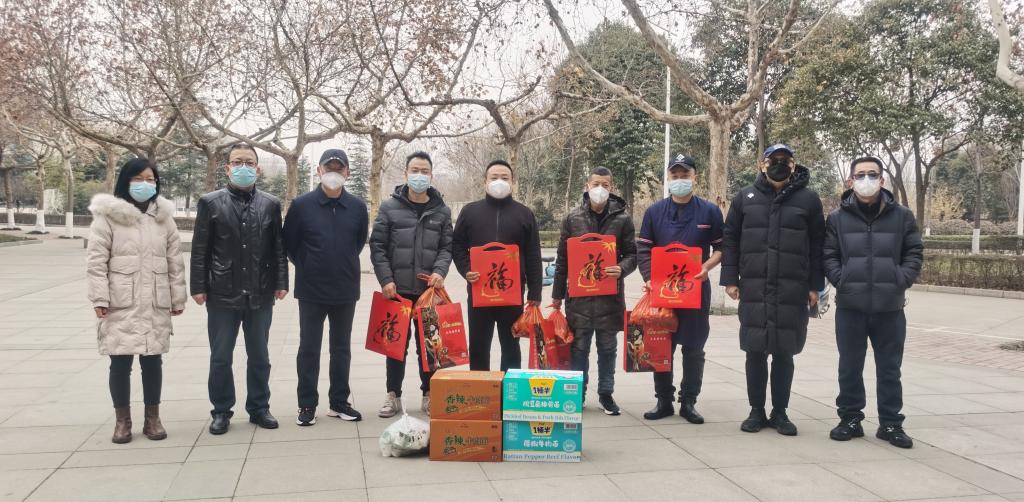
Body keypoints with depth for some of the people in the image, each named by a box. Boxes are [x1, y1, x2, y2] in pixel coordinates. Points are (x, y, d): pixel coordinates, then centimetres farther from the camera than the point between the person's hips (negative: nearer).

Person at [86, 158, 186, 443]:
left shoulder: (164, 217, 9)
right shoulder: (108, 215, -2)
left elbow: (175, 260, 9)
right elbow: (97, 260, -4)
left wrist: (177, 298, 6)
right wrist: (100, 299, -11)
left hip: (156, 304, 3)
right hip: (121, 303, -3)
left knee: (152, 360, 9)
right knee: (120, 361, 2)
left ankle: (152, 418, 20)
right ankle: (122, 420, 16)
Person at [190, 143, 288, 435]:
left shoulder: (270, 204, 6)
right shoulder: (210, 203, 1)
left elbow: (278, 247, 6)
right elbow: (200, 249, -1)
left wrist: (281, 283, 0)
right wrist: (198, 287, -5)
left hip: (260, 293, 2)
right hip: (222, 293, -1)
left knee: (259, 356, 11)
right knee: (220, 357, 7)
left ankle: (259, 407, 23)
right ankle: (221, 411, 20)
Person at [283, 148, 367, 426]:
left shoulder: (357, 207, -1)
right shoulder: (302, 204, -7)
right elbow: (290, 243, 3)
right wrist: (308, 268, 6)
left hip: (346, 291, 2)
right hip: (311, 291, -2)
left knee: (341, 349, 11)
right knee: (309, 349, 5)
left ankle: (339, 401, 22)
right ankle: (307, 404, 15)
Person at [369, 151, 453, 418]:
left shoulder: (442, 211, 7)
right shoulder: (389, 207, 1)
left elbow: (447, 247, 6)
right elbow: (377, 246, -1)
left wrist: (440, 271, -12)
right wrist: (386, 279, -10)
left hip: (429, 290, 1)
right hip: (397, 290, -1)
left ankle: (429, 395, 20)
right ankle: (393, 396, 17)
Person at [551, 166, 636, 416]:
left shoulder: (622, 219, 2)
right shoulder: (572, 218, 3)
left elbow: (631, 254, 6)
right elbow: (562, 259, 6)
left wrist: (622, 269, -17)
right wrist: (557, 294, 5)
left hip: (610, 295, 0)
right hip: (578, 294, 0)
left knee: (608, 347, 10)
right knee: (579, 347, 7)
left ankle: (606, 393, 22)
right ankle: (577, 393, 19)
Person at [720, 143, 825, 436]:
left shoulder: (808, 199, 4)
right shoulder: (745, 197, 7)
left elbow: (817, 245, 5)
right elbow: (730, 240, 8)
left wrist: (815, 285, 0)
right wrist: (730, 279, 1)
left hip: (793, 290, -1)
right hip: (753, 289, 1)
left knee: (784, 352, 6)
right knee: (755, 352, 5)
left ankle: (780, 412, 18)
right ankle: (756, 411, 17)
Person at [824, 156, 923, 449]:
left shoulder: (902, 216, 5)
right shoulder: (838, 218, 4)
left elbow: (914, 254, 6)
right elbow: (828, 256, 5)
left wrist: (900, 282, -7)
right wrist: (841, 282, -8)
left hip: (890, 307, 0)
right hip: (850, 306, 0)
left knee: (889, 369, 7)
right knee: (850, 367, 8)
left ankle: (890, 423, 18)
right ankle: (850, 419, 20)